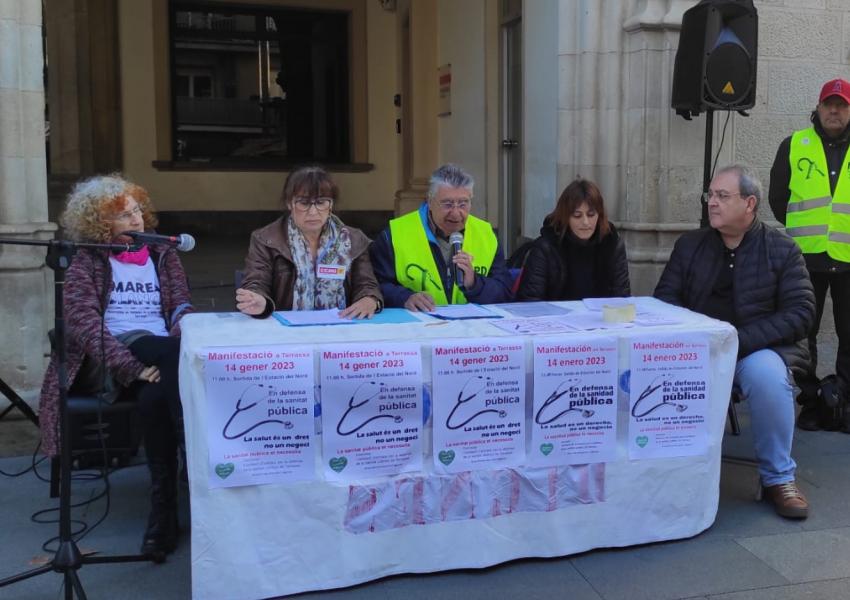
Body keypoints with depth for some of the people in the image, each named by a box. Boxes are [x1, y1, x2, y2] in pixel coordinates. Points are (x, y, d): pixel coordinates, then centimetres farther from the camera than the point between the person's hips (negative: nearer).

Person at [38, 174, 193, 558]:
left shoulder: (162, 254, 20)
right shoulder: (86, 262, 8)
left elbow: (182, 306, 10)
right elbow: (84, 324, -7)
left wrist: (183, 338, -16)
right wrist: (133, 367, -23)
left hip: (162, 356, 3)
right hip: (107, 360, -3)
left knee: (155, 397, -35)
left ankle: (164, 509, -30)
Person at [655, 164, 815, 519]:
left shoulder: (782, 250, 2)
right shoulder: (689, 245, 11)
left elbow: (801, 312, -7)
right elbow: (665, 299, 7)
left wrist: (740, 340, -20)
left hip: (759, 350, -2)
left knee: (766, 374, -37)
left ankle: (778, 479, -15)